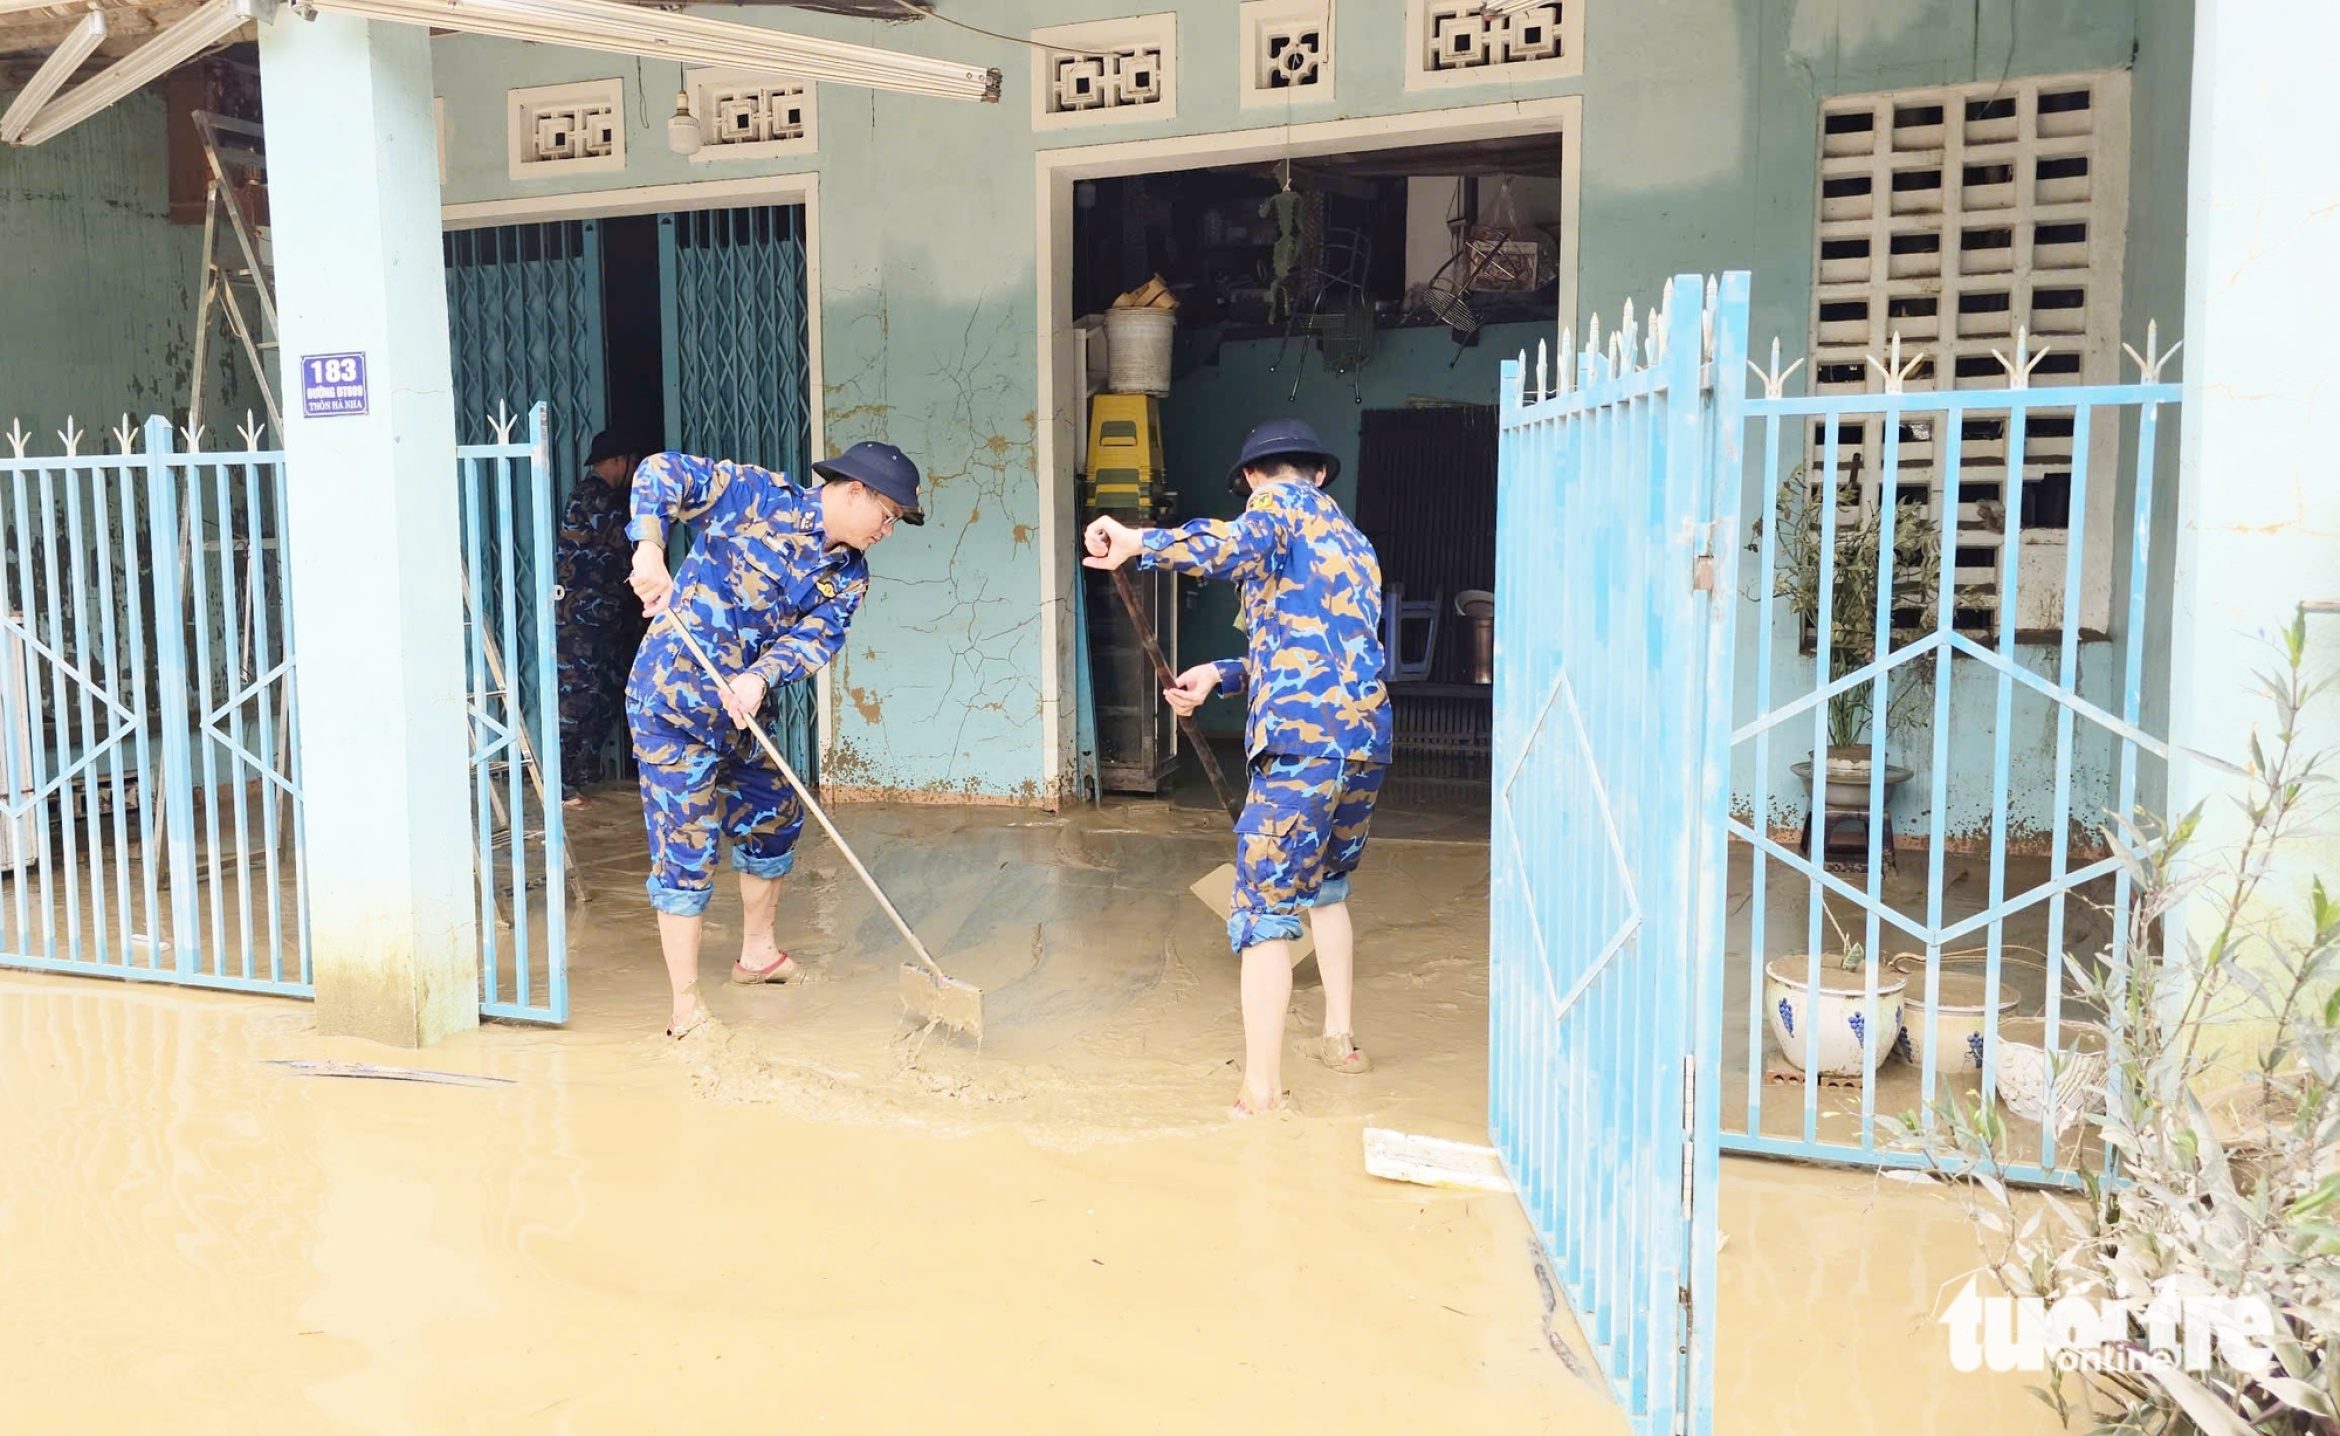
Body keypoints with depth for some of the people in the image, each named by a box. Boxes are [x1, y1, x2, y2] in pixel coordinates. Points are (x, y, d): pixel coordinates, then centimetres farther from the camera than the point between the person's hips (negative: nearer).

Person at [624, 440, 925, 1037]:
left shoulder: (849, 574, 5)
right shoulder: (757, 496, -12)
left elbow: (819, 635, -10)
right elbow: (661, 472, -14)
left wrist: (760, 678, -29)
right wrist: (649, 548, -31)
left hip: (743, 707, 8)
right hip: (674, 702, -8)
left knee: (776, 816, 20)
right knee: (685, 848, -6)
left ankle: (756, 954, 43)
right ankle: (686, 1010, 2)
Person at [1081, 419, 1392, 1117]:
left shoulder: (1281, 503, 4)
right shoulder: (1351, 538, 28)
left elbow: (1237, 544, -21)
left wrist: (1136, 543, -15)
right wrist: (1221, 676, 22)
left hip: (1303, 741, -8)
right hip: (1369, 739, 9)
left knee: (1266, 911, -6)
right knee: (1326, 887, 28)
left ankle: (1261, 1093, -6)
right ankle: (1339, 1038, 36)